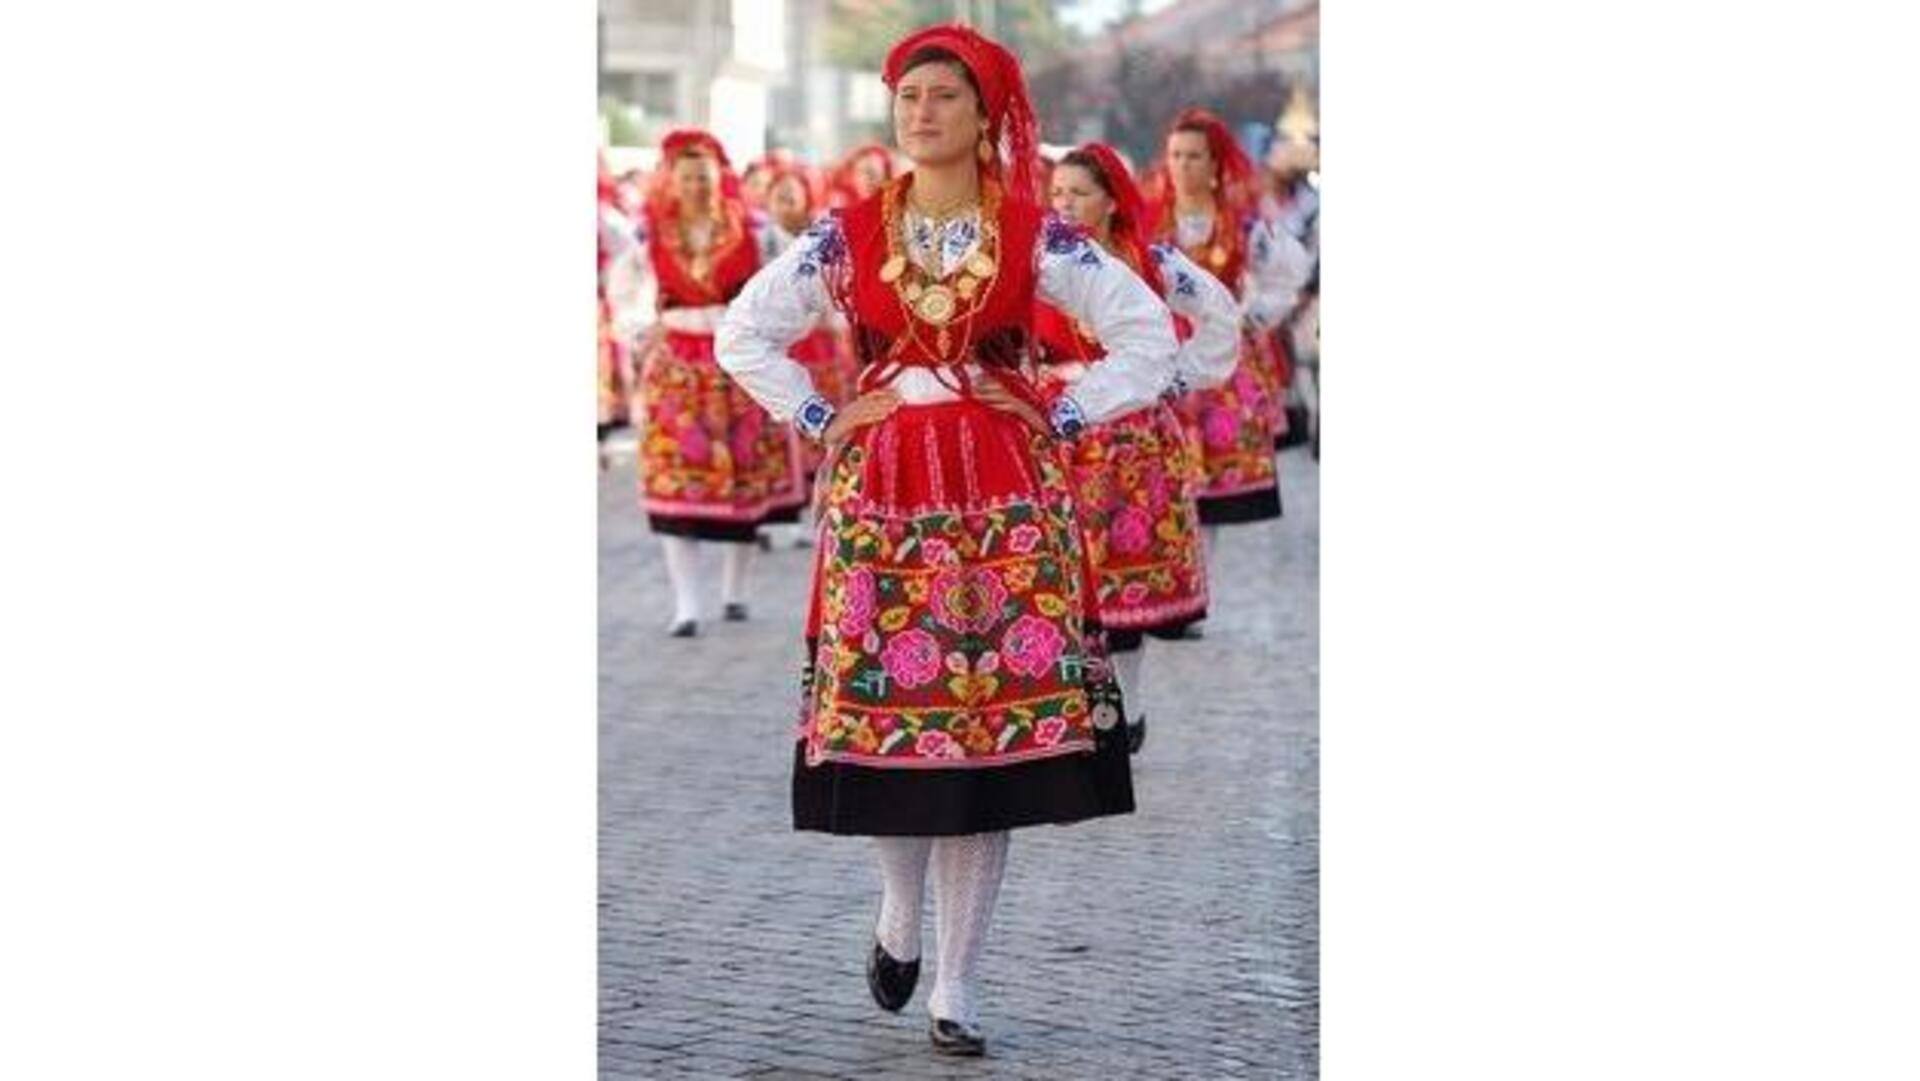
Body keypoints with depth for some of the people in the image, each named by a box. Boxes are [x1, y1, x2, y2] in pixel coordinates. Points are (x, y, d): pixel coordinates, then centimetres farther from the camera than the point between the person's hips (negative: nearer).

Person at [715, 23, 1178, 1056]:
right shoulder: (846, 235, 6)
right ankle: (900, 909, 27)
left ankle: (955, 988, 4)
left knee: (997, 718, -4)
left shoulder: (1035, 235, 2)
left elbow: (1148, 332, 5)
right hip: (882, 489, 1)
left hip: (1007, 494, -1)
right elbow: (742, 332, 12)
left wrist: (1063, 419, 0)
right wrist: (820, 418, 3)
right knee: (884, 702, -4)